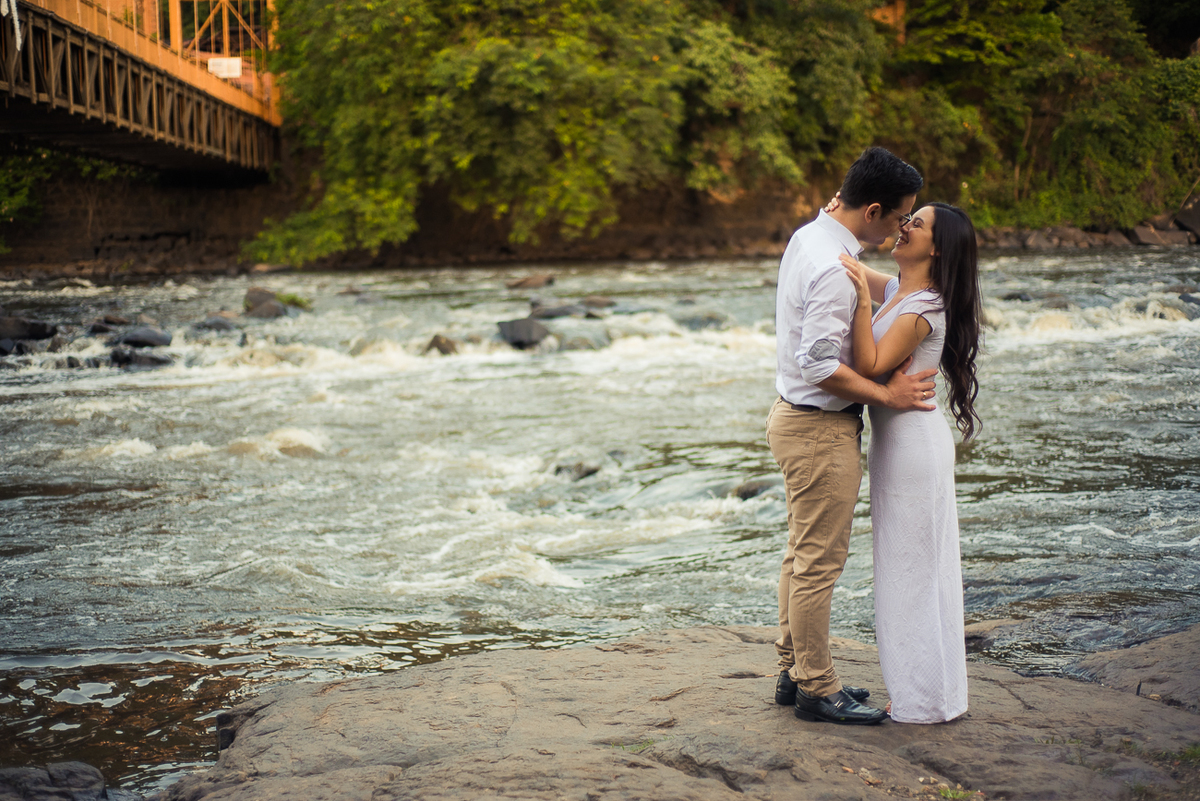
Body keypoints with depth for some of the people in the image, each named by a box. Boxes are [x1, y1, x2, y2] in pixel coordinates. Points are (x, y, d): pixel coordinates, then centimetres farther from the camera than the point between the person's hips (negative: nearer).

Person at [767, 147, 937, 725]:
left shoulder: (808, 237, 7)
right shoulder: (834, 269, -24)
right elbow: (820, 364, -27)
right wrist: (885, 395, -19)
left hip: (795, 417, 11)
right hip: (821, 429, -10)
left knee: (802, 553, 18)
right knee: (820, 561, -1)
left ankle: (794, 672, 29)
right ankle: (816, 689, 9)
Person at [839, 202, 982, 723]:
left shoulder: (922, 311, -19)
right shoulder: (896, 290, 7)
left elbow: (869, 367, -26)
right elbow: (853, 270, 23)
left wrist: (863, 300, -30)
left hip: (913, 443, -9)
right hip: (898, 440, 9)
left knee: (912, 569, 0)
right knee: (919, 571, 15)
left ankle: (929, 700, 11)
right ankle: (931, 693, 26)